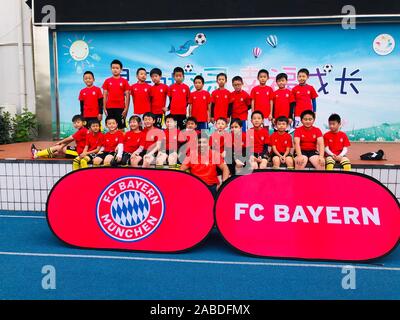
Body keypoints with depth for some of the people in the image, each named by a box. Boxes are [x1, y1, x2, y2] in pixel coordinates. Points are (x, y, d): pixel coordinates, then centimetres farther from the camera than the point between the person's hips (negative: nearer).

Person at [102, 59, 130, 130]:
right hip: (110, 108, 1)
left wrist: (126, 108, -5)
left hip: (121, 108, -1)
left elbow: (127, 96, 2)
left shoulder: (124, 81, 2)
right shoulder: (107, 81, 6)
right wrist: (104, 108, 2)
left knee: (121, 127, 1)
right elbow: (105, 96, 7)